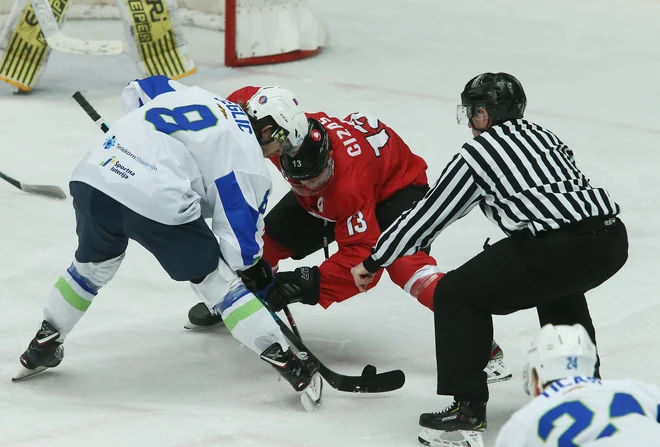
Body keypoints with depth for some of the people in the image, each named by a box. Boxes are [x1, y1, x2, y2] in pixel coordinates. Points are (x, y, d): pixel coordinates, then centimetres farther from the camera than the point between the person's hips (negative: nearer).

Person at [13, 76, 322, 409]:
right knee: (217, 280, 9)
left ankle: (42, 347, 43)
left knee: (93, 265, 33)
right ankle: (290, 366, 7)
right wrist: (254, 269, 21)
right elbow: (239, 235, 3)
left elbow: (138, 89, 39)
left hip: (92, 177, 6)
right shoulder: (248, 158, 6)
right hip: (158, 203, -6)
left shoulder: (193, 95, 24)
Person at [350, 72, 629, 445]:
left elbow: (427, 216, 12)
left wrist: (373, 262, 23)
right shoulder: (542, 135, 26)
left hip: (560, 247, -7)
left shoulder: (476, 154, 7)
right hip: (613, 239, 8)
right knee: (558, 284, 40)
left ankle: (468, 407, 3)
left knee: (457, 294, 7)